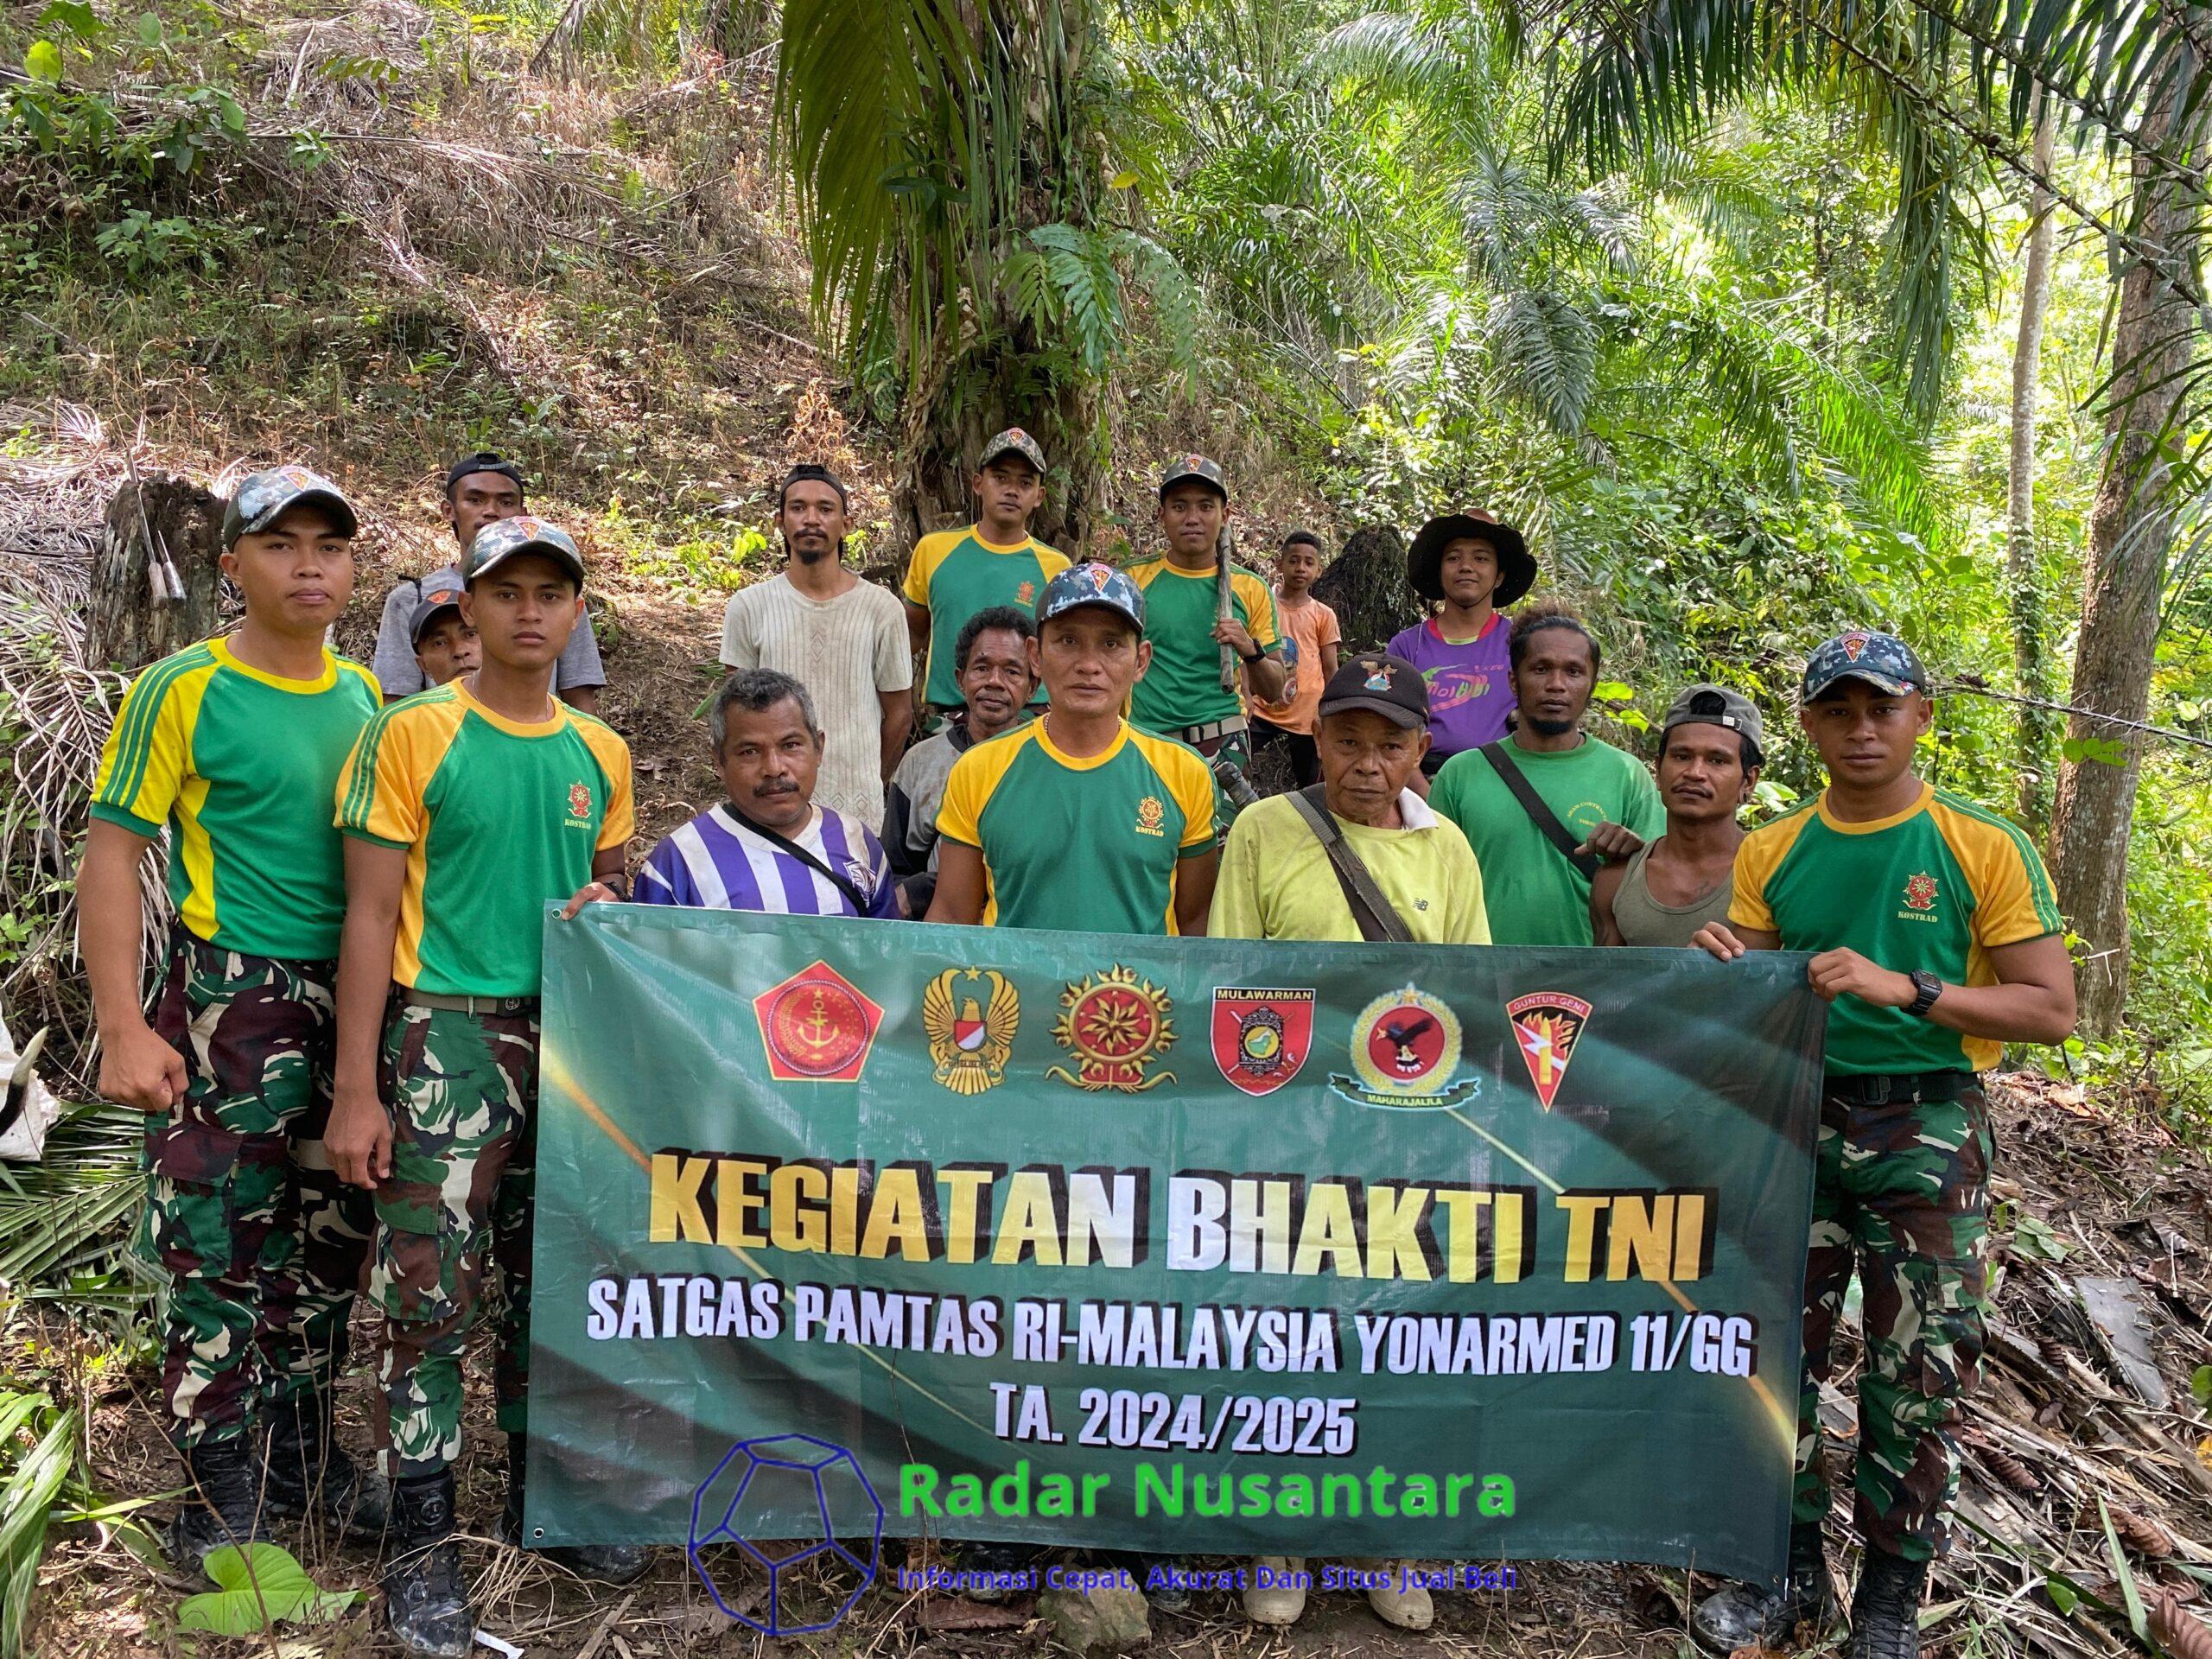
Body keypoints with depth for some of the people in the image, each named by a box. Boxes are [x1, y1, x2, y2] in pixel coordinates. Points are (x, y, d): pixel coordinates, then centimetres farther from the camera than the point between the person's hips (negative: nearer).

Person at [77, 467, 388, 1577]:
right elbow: (111, 856, -9)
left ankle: (302, 1452, 33)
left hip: (353, 1004, 6)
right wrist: (123, 1030, -15)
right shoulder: (185, 690, -8)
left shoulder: (363, 693, 7)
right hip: (229, 1005, -5)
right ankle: (220, 1491, 18)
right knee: (216, 1254, 2)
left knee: (331, 1239, 15)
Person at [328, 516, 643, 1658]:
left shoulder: (600, 752, 8)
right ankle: (422, 1543, 9)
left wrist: (604, 905, -5)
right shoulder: (413, 735, -6)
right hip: (452, 1036, -5)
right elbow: (372, 916, -8)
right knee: (433, 1292, -4)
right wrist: (357, 1091, -12)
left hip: (572, 1037, 5)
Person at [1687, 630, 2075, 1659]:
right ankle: (1790, 1569, 26)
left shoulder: (1987, 849, -5)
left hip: (1927, 1130, -3)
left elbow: (2052, 1010, -9)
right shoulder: (1770, 853, 5)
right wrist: (1724, 968, -15)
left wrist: (1905, 987, -21)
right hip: (1797, 1118, 3)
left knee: (1917, 1379, 4)